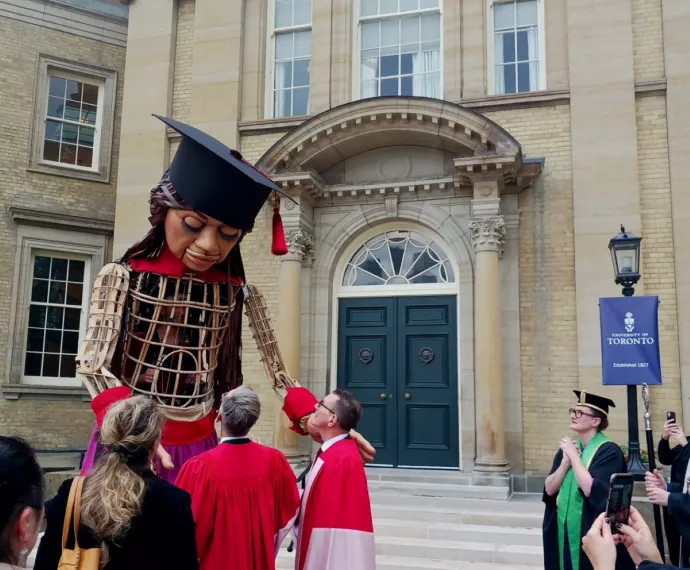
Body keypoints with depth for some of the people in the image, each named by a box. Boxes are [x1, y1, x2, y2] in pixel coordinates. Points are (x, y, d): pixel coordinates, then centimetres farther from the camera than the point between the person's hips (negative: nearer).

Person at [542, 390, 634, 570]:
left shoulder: (609, 451, -12)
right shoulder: (567, 448, 7)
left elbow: (590, 490, -24)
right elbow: (549, 489, 0)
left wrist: (574, 456, -17)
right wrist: (566, 460, -13)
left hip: (592, 533, -6)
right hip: (563, 530, 6)